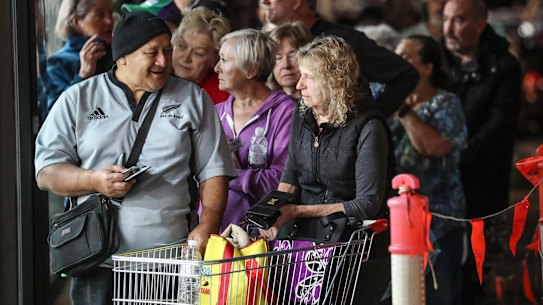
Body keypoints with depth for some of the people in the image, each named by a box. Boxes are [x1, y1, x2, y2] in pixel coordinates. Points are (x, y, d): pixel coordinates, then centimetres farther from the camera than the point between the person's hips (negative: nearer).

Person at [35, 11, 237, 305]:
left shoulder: (193, 99, 12)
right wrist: (95, 181, -11)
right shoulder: (78, 100, 9)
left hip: (171, 258, 0)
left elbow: (213, 170, 11)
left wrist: (207, 226, -4)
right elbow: (46, 172, 6)